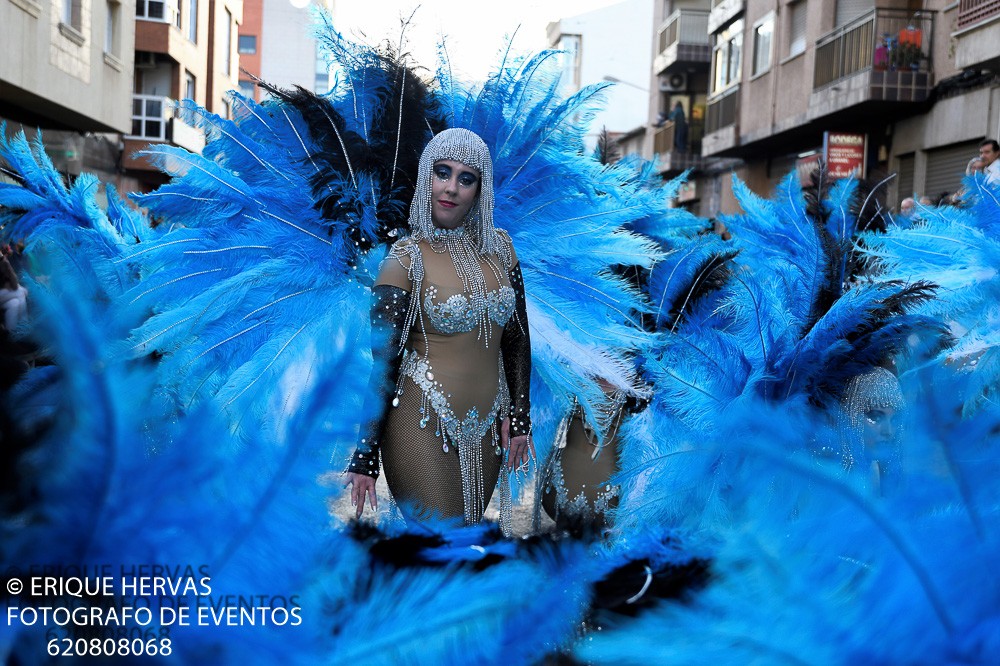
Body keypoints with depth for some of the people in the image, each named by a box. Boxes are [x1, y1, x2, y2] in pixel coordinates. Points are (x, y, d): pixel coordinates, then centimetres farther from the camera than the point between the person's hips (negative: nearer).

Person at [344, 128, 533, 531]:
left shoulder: (498, 246, 5)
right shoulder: (406, 258, -9)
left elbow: (517, 337, 11)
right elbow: (383, 363, -11)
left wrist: (520, 415, 7)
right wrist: (364, 459, -12)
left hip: (486, 428, 5)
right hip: (425, 428, -5)